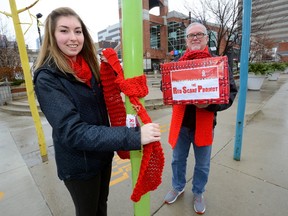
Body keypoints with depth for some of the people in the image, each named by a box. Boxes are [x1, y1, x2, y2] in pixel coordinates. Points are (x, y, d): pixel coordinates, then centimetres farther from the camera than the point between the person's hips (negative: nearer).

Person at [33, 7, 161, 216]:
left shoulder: (88, 66, 2)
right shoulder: (47, 78, -19)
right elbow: (72, 132, -30)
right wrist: (134, 136, -38)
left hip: (103, 153, 6)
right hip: (79, 164, -5)